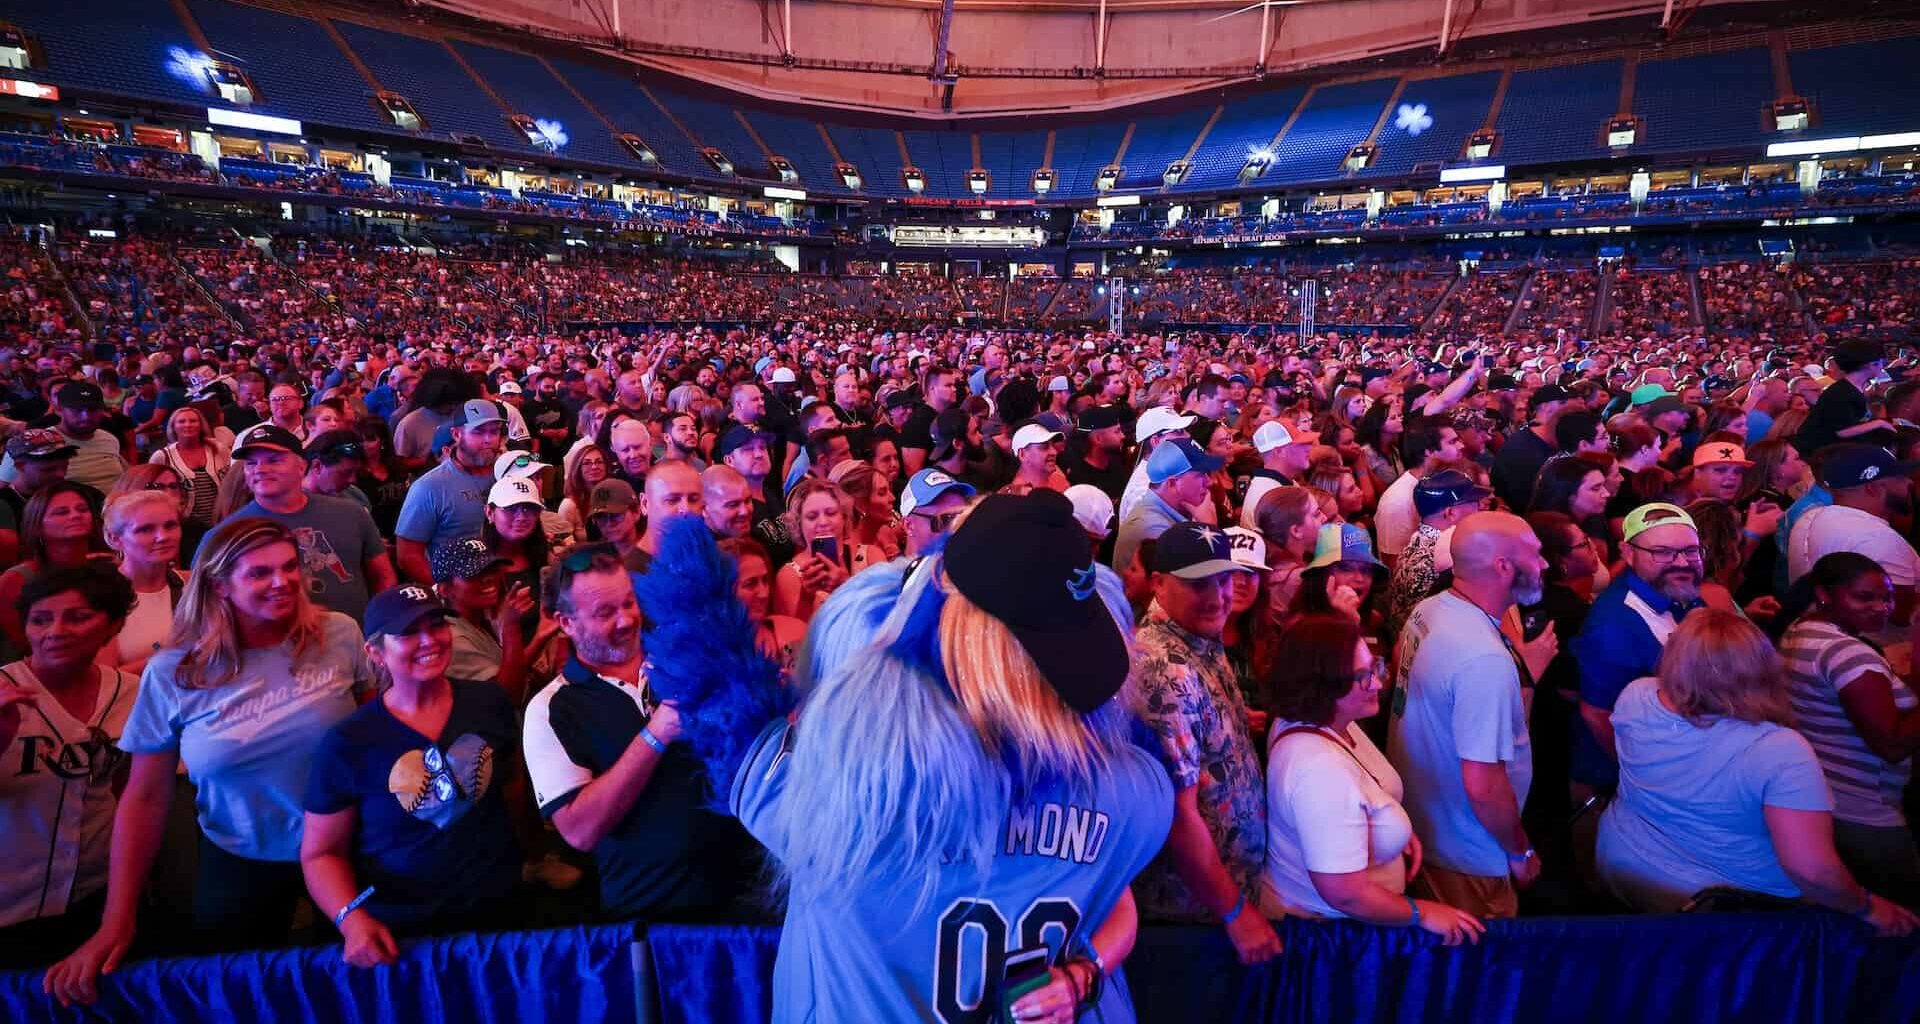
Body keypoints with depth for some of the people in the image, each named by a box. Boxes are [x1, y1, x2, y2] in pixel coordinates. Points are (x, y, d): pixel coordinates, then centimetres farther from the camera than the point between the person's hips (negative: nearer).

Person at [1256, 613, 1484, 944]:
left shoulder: (1321, 718, -6)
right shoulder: (1321, 770, -35)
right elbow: (1344, 893, -31)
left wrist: (1399, 828, 2)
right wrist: (1422, 913, -17)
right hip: (1322, 928, -8)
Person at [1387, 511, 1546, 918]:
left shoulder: (1427, 610, -6)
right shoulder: (1486, 658, -32)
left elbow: (1398, 662, 17)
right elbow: (1483, 786, -30)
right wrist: (1522, 852, -12)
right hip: (1466, 861, -7)